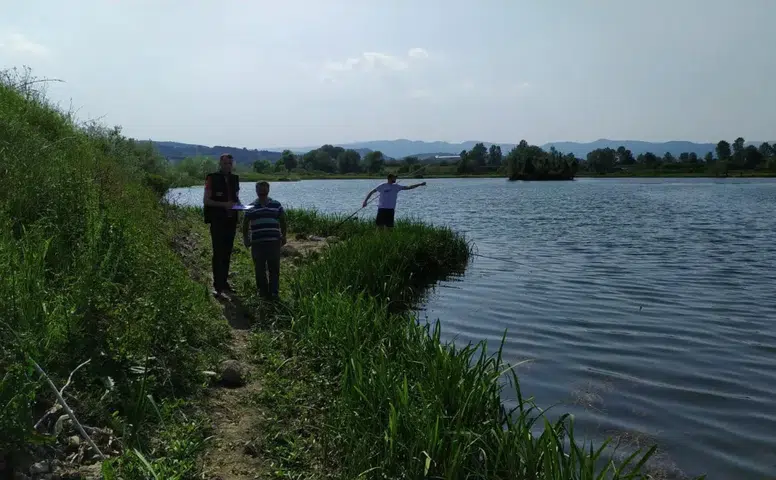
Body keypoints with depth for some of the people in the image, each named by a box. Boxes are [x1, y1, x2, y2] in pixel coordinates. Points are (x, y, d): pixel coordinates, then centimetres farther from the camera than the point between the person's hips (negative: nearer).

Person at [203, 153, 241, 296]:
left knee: (227, 252, 11)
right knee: (218, 253, -6)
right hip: (217, 220, -5)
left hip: (231, 220, 6)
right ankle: (217, 285, -3)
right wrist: (224, 204, -20)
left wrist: (238, 204, 0)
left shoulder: (235, 179, 12)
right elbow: (206, 200, -8)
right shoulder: (212, 179, -4)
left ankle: (224, 282, 20)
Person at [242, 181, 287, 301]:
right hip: (257, 242, 1)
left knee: (274, 268, 0)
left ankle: (273, 292, 6)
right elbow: (245, 224, 14)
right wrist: (245, 238, 8)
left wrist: (283, 236, 7)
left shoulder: (276, 205, 8)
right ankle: (262, 290, 18)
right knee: (260, 269, 6)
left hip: (274, 242, 0)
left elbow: (283, 222, 13)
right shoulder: (251, 207, 8)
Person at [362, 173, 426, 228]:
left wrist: (420, 184, 4)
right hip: (382, 208, -2)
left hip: (391, 209, 2)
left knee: (390, 226, 1)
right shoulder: (382, 186, -1)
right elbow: (371, 192, 6)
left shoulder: (396, 186, 6)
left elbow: (409, 187, 6)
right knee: (380, 225, -2)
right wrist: (365, 200, 0)